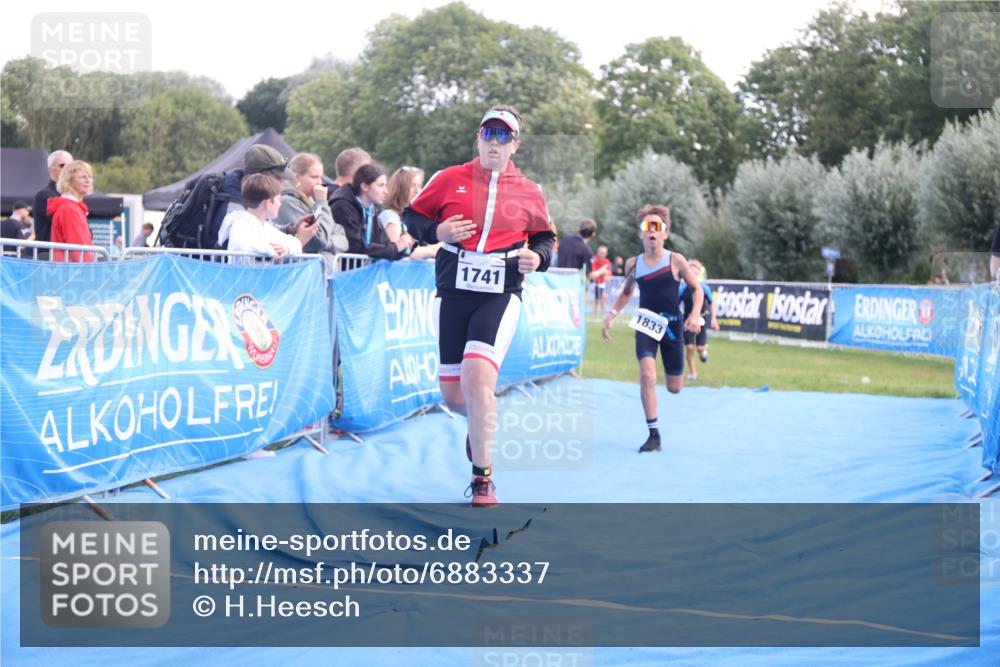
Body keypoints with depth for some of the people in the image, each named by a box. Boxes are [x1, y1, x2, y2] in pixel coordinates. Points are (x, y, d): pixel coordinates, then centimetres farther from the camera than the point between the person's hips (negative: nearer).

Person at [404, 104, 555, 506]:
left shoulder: (529, 194, 6)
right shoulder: (450, 179, 4)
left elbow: (544, 237, 19)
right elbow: (412, 216, 11)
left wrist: (537, 257, -3)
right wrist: (436, 232, -9)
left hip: (501, 295, -2)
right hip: (452, 293, 2)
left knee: (478, 376, -23)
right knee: (453, 395, 4)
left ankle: (482, 478, -11)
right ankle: (482, 422, 44)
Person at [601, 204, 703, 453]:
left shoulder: (676, 261, -8)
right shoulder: (633, 264, -1)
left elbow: (697, 289, 0)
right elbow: (626, 292, 18)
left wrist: (695, 315, -15)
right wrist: (612, 314, 5)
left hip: (671, 327, -1)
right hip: (645, 325, 1)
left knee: (674, 388, 7)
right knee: (647, 374, -22)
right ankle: (654, 435, -14)